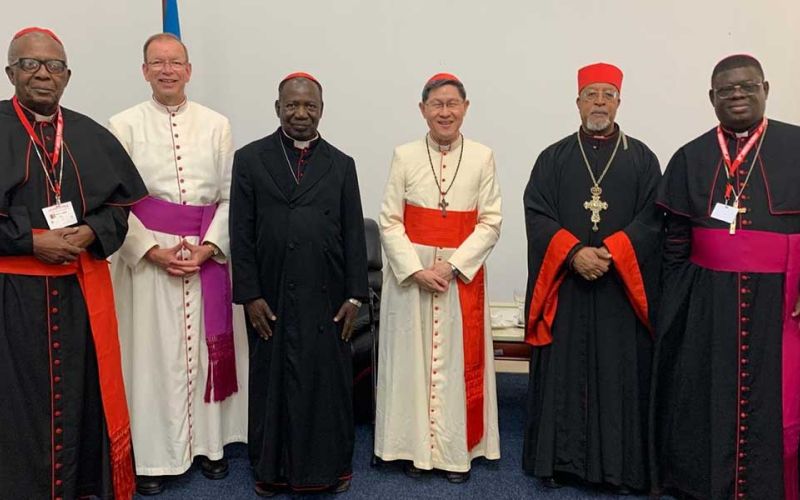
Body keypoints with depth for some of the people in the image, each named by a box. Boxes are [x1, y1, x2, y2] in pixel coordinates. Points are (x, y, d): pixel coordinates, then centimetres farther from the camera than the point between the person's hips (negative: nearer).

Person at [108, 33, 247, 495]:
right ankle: (155, 455, 17)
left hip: (208, 255, 1)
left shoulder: (217, 125, 5)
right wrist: (152, 249, -12)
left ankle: (210, 442, 22)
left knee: (208, 348, 7)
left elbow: (231, 194, 2)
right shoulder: (125, 125, 2)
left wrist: (209, 246, -10)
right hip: (149, 256, -1)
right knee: (154, 353, 4)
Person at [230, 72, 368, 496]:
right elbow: (241, 234, 0)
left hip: (326, 299, 1)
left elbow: (354, 235, 4)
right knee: (272, 382, 11)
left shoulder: (341, 164, 8)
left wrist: (354, 296, -2)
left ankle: (329, 466, 26)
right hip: (271, 298, 0)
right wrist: (249, 295, -6)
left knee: (328, 382, 8)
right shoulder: (249, 159, 4)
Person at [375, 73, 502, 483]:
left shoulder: (482, 157, 0)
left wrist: (453, 264, -13)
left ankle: (457, 451, 20)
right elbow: (389, 220, -2)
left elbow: (491, 222, -2)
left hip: (463, 273, 0)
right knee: (413, 359, 6)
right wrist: (416, 269, -13)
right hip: (410, 272, 0)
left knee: (460, 361, 5)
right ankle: (417, 448, 21)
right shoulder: (405, 156, 0)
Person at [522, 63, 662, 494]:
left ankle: (621, 464, 17)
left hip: (623, 286, 0)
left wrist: (611, 253, -16)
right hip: (564, 285, 0)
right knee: (562, 373, 4)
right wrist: (574, 253, -16)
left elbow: (652, 218, -1)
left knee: (620, 374, 4)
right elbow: (536, 214, -2)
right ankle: (559, 458, 16)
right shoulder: (553, 158, 8)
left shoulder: (641, 158, 8)